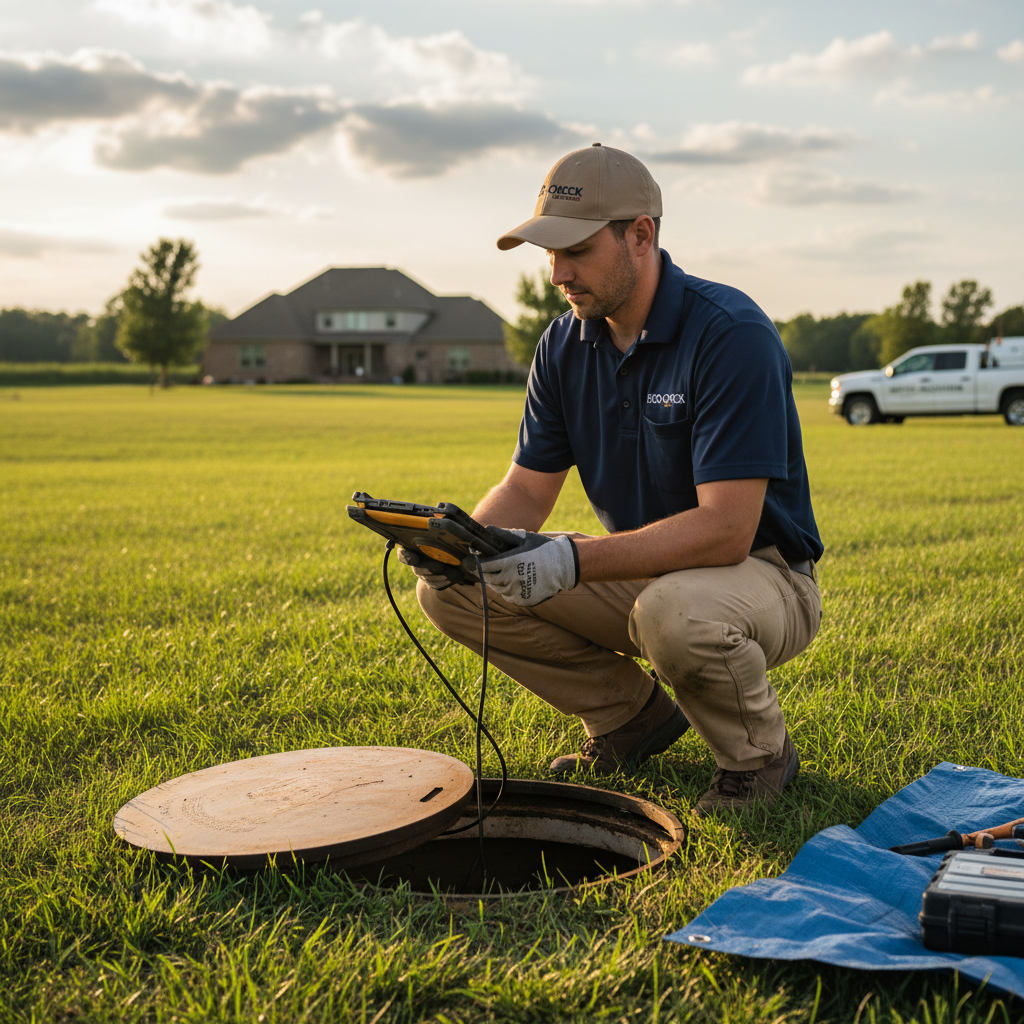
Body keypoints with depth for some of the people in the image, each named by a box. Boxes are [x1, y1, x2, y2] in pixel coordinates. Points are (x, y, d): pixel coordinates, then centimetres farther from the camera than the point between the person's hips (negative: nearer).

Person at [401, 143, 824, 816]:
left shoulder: (730, 333, -24)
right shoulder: (566, 344, -1)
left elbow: (727, 528, -30)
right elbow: (527, 489, 0)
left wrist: (574, 562, -38)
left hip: (760, 573, -6)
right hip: (643, 573, 6)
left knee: (673, 612, -41)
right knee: (450, 587, -9)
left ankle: (761, 752, -6)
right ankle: (634, 715, 9)